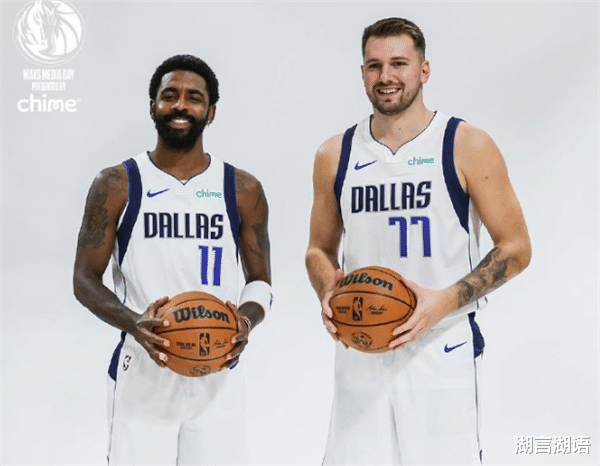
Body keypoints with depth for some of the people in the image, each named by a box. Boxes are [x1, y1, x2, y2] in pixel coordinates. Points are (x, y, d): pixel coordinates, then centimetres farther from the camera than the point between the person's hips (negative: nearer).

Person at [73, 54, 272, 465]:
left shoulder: (243, 190, 2)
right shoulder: (117, 185, -1)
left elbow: (260, 280, 8)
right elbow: (85, 279, 0)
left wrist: (248, 319, -14)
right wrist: (133, 323, -18)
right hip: (142, 372, -1)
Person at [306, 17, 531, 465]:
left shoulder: (467, 146, -5)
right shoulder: (335, 155, 5)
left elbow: (516, 248, -4)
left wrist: (445, 301, -17)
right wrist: (328, 294, -7)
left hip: (442, 349, -3)